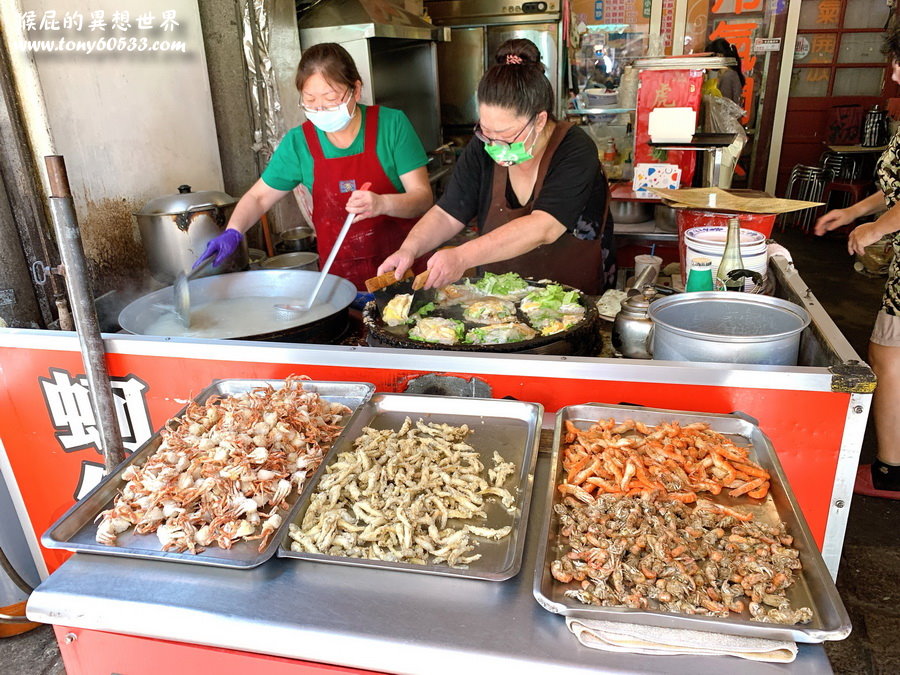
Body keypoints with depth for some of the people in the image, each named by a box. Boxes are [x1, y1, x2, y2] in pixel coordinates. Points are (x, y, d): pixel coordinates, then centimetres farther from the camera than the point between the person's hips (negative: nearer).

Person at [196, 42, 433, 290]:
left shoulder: (391, 124, -6)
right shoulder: (299, 142, 1)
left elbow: (423, 197, -8)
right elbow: (258, 197, 10)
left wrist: (382, 204, -28)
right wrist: (233, 232, -9)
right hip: (341, 276, 2)